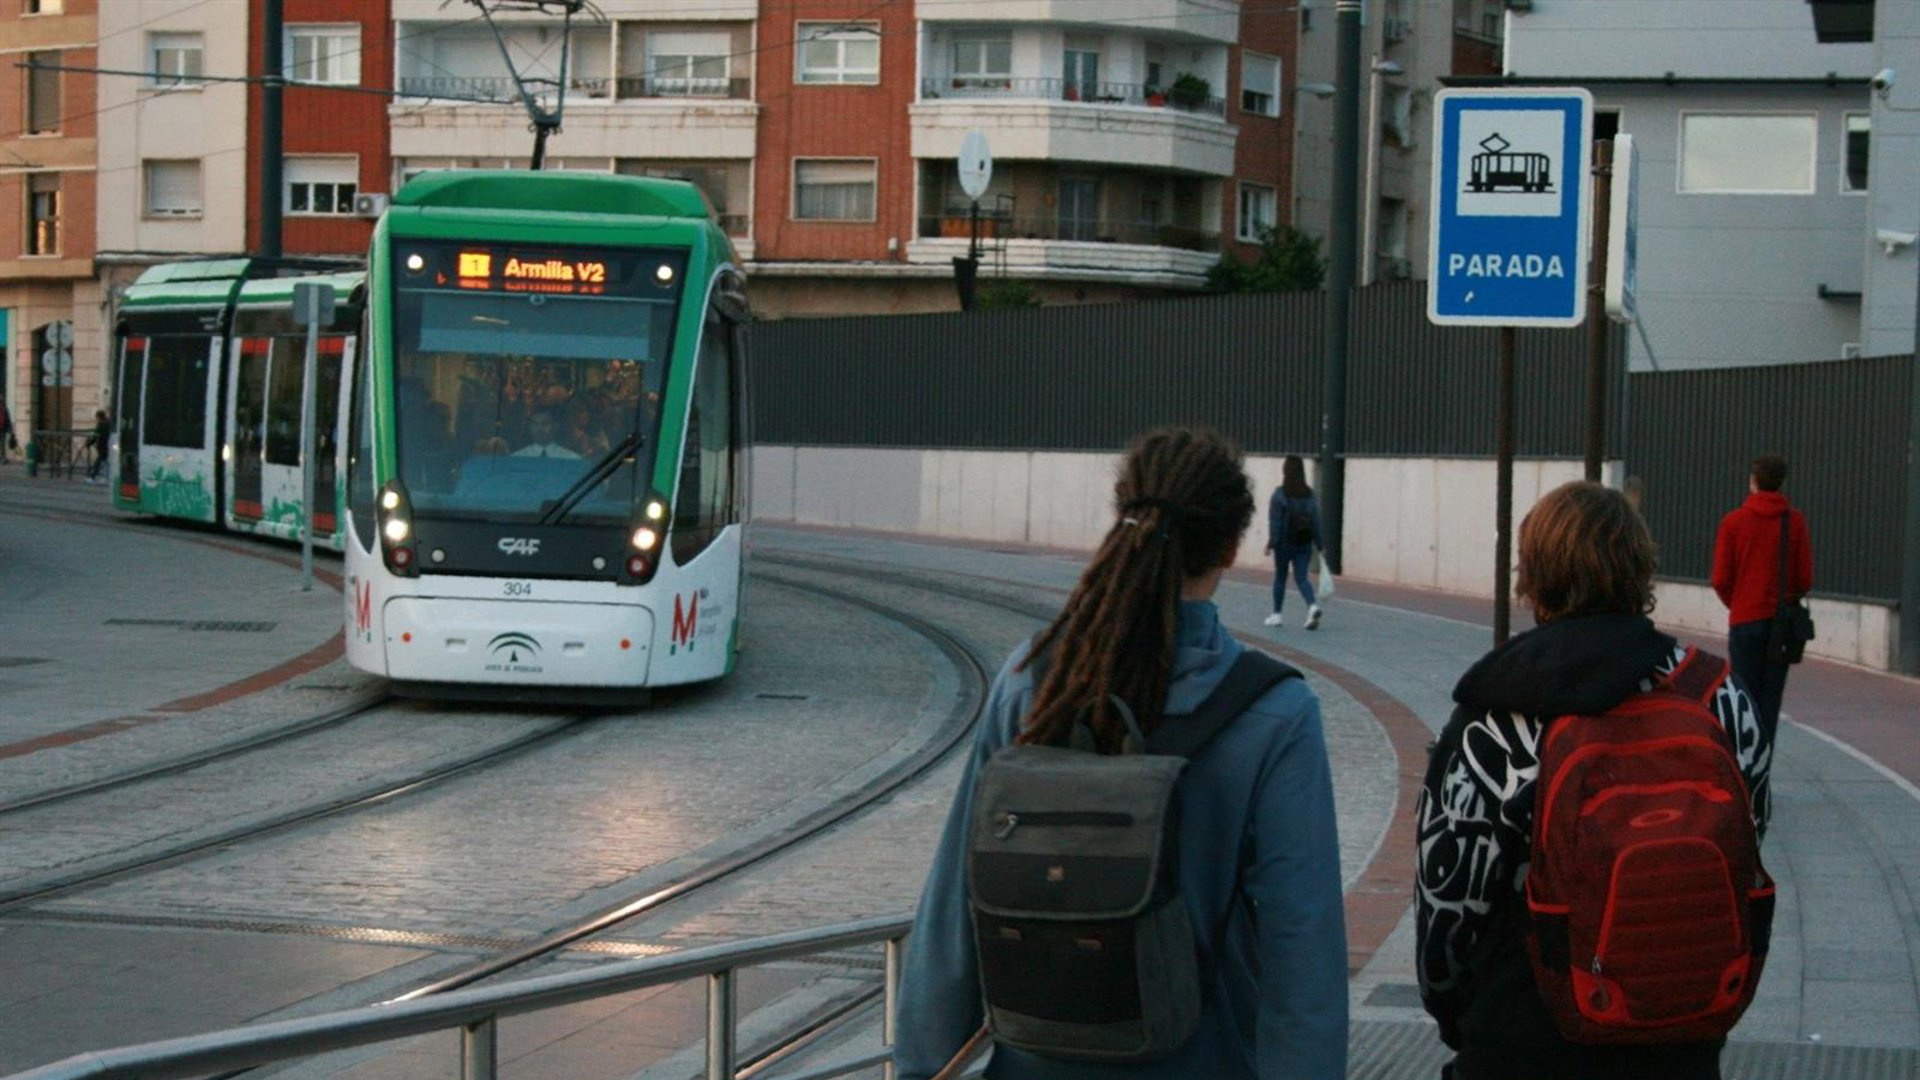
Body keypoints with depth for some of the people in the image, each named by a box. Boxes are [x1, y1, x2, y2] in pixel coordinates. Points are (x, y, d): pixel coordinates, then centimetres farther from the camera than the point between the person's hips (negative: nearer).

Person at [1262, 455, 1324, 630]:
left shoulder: (1279, 494, -11)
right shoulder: (1310, 495, 1)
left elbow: (1274, 521, -14)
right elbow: (1316, 521, 2)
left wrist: (1271, 542, -11)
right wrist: (1319, 544, 7)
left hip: (1284, 543, -3)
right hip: (1304, 544, 3)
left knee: (1280, 577, 12)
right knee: (1302, 577, 4)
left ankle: (1276, 614, 21)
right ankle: (1313, 605, -21)